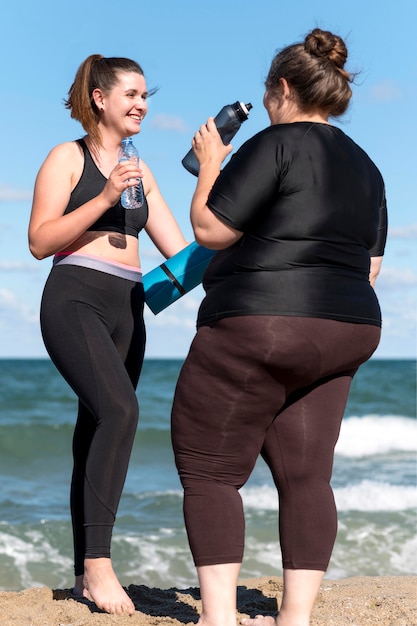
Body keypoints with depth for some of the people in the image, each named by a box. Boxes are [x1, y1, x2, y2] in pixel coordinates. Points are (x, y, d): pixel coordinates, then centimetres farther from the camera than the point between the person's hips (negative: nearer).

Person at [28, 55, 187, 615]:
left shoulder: (139, 170, 22)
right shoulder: (67, 158, 3)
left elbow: (178, 248, 18)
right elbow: (40, 242, -6)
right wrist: (104, 198, -14)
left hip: (126, 311, 6)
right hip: (74, 300, -6)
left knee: (96, 433, 4)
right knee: (120, 411, -26)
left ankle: (84, 575, 8)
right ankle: (97, 561, -24)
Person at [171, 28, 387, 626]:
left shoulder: (276, 145, -10)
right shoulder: (365, 166, 15)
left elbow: (211, 229, -11)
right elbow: (371, 266, 17)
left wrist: (210, 164, 4)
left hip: (259, 329, -8)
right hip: (347, 329, 8)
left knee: (208, 470, 1)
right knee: (305, 475, 7)